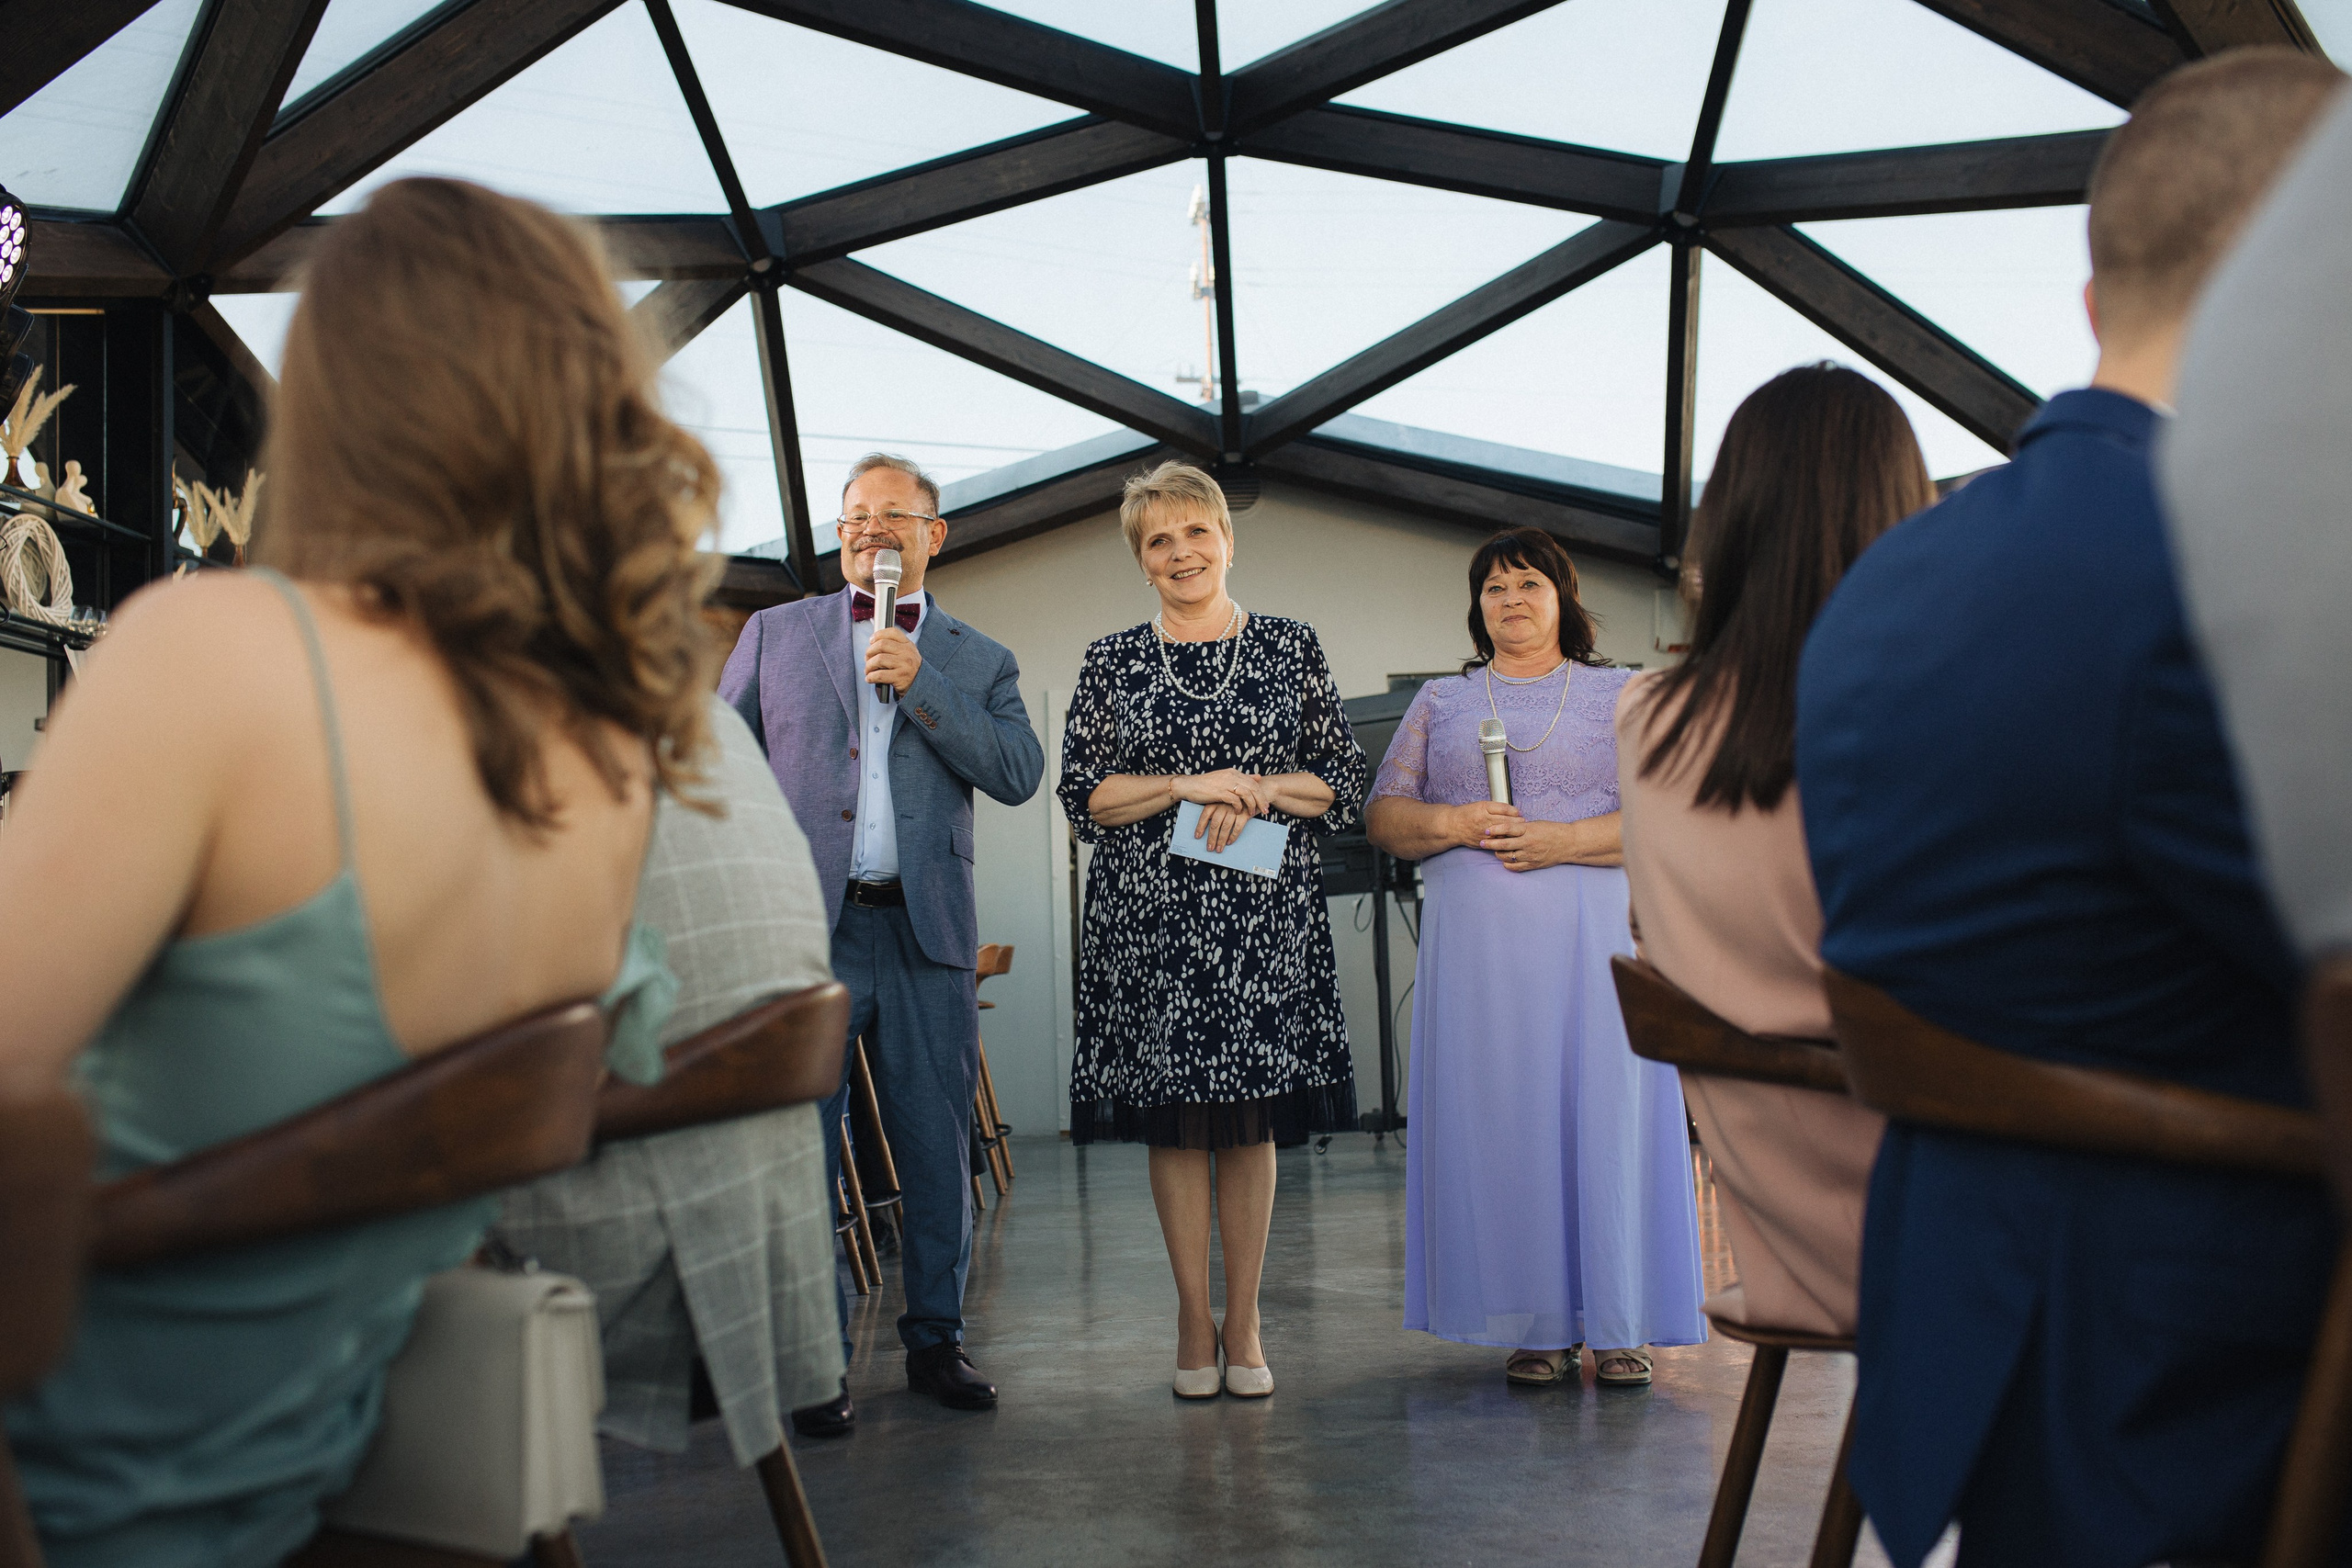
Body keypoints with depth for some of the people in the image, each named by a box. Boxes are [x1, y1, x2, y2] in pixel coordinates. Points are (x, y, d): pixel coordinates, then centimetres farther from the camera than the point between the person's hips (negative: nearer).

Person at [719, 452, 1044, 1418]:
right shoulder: (776, 632, 13)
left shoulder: (977, 661, 12)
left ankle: (935, 1341, 19)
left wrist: (919, 684, -10)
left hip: (925, 933, 1)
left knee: (938, 1148, 5)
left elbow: (1018, 774, -3)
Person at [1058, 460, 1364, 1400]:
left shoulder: (1292, 648, 8)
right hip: (1150, 911, 0)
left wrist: (1255, 791, -10)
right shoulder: (1111, 661, 7)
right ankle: (1194, 1317, 14)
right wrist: (1188, 787, -11)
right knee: (1174, 1116, 2)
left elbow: (1343, 783, 6)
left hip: (1266, 909, 0)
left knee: (1253, 1115, 2)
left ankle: (1244, 1321, 12)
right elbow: (1082, 793, 1)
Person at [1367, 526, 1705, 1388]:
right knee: (1501, 1117, -2)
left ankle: (1616, 1325, 3)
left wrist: (1563, 841, -12)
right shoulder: (1439, 701, 17)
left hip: (1593, 936, -1)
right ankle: (1535, 1327, 4)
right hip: (1476, 941, 1)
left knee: (1602, 1110, -4)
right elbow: (1383, 816, 12)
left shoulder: (1621, 695, 11)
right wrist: (1453, 824, -8)